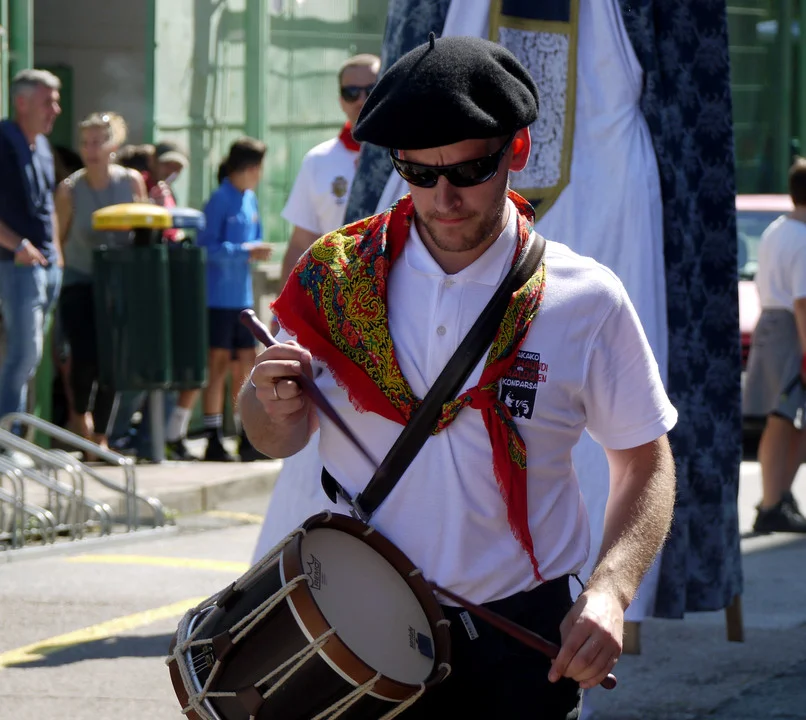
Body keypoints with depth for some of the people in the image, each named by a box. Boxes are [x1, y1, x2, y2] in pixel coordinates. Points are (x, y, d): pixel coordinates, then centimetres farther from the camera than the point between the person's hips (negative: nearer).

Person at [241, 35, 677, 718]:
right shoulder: (340, 276, -2)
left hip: (520, 645, -1)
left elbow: (645, 463, 2)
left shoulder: (585, 299, -7)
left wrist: (609, 593, -14)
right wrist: (275, 407, -16)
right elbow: (278, 440, 8)